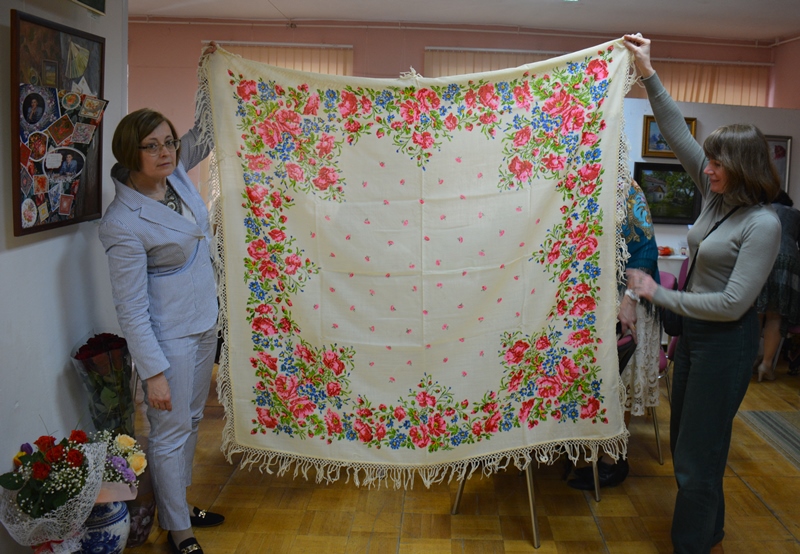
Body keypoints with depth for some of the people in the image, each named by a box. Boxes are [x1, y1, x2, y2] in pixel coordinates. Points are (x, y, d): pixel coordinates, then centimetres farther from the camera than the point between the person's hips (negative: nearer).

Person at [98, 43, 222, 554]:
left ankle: (179, 505, 39)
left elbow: (205, 133, 18)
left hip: (205, 320, 8)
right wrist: (153, 372, -19)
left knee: (192, 420, 20)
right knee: (171, 431, 5)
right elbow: (132, 308, -20)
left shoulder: (176, 174, -1)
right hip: (170, 334, -8)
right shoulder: (124, 224, -23)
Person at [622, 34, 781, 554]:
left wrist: (661, 296, -17)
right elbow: (679, 133, 4)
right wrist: (649, 74, 0)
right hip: (695, 329, 9)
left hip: (726, 340, -9)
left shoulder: (762, 224, -21)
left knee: (698, 453, 2)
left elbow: (733, 304, -24)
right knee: (686, 439, 20)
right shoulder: (717, 195, 1)